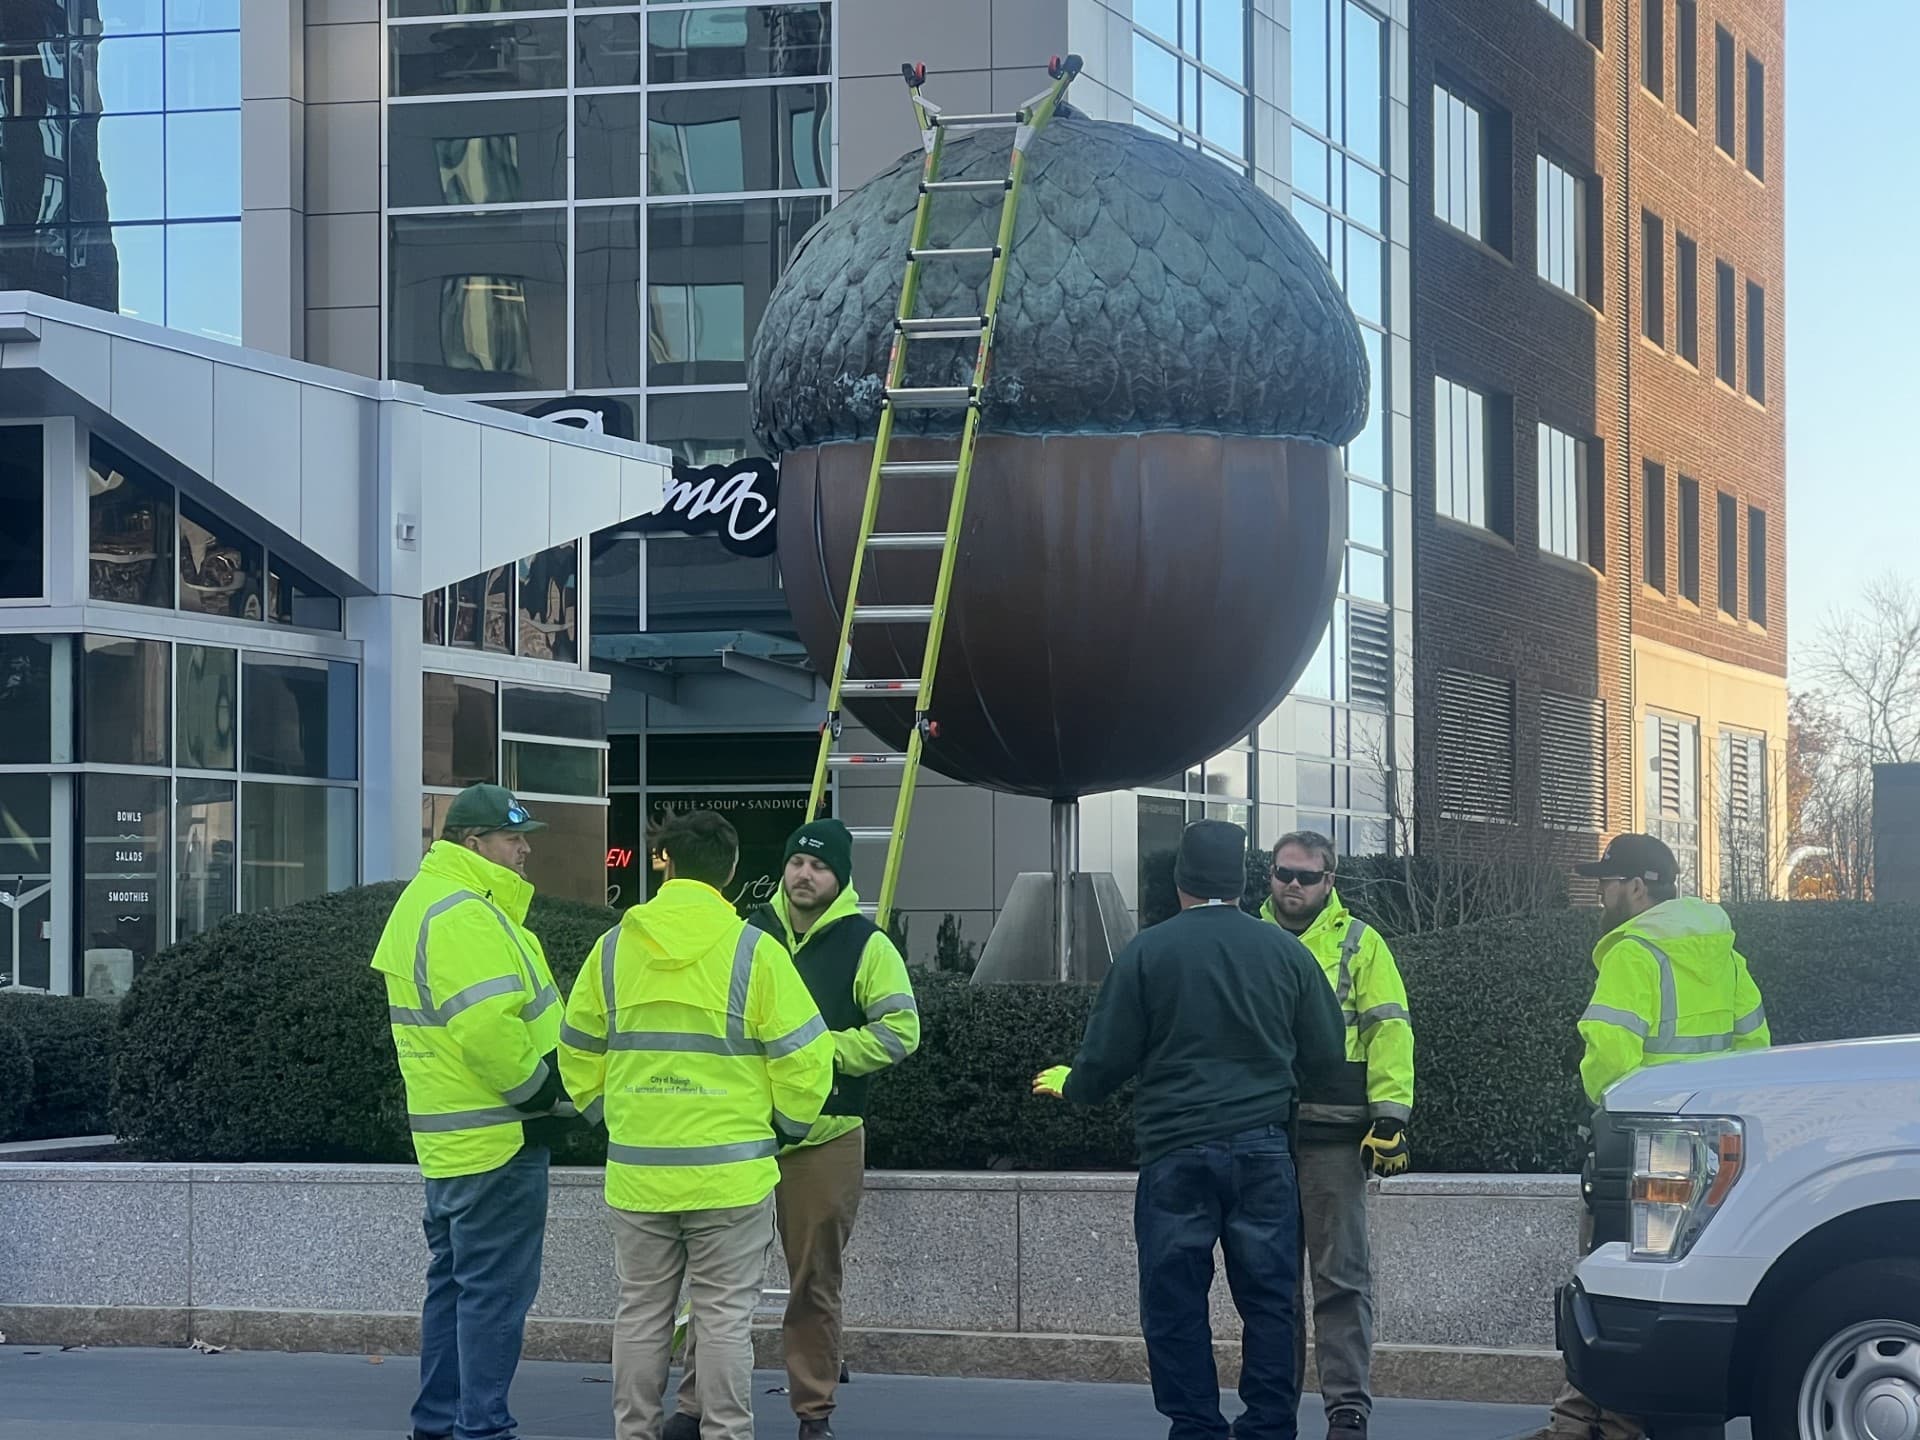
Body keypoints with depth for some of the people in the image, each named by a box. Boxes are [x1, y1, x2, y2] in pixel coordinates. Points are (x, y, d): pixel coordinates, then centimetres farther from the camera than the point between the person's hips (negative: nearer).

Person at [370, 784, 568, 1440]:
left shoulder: (424, 901, 17)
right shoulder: (465, 917, -19)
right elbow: (489, 1029, -27)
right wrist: (542, 1086, -14)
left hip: (450, 1136, 11)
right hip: (496, 1138, -11)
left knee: (454, 1279, 17)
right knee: (496, 1287, -6)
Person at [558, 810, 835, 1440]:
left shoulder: (614, 947, 2)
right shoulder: (752, 951, -8)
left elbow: (577, 1052, 11)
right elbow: (803, 1056, -7)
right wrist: (789, 1124, 10)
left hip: (636, 1171, 3)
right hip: (730, 1169, -3)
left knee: (640, 1313, 12)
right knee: (725, 1318, 2)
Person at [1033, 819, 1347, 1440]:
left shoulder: (1146, 952, -5)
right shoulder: (1286, 951, 3)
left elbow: (1106, 1058, -3)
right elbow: (1325, 1055, 7)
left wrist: (1069, 1085, 19)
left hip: (1175, 1152, -2)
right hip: (1263, 1150, 2)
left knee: (1175, 1303, 5)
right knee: (1269, 1297, 8)